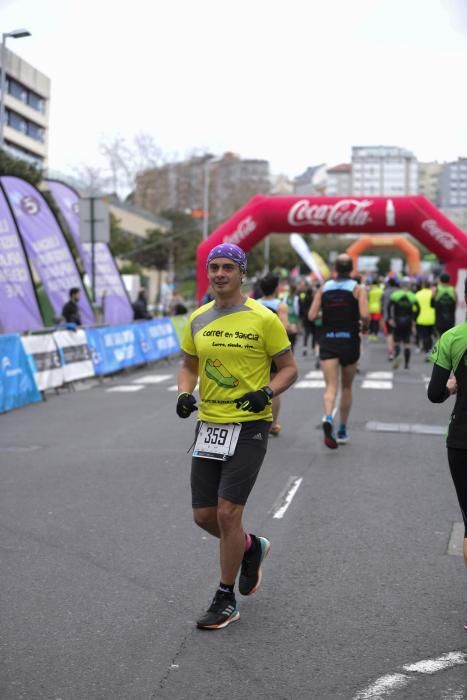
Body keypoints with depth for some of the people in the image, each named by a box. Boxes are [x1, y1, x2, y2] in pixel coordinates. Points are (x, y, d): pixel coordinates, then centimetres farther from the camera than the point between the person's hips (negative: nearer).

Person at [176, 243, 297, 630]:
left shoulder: (263, 319, -8)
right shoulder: (198, 319, 7)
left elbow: (289, 368, -1)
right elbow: (189, 365, 18)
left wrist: (267, 392, -20)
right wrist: (185, 393, -2)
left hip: (249, 426, -5)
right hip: (209, 424, 6)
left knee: (228, 513, -8)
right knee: (204, 516, 8)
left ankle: (226, 600, 10)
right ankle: (252, 547, 39)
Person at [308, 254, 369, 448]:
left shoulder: (324, 288, 4)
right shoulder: (358, 289, -3)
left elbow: (312, 316, -2)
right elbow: (364, 315, -17)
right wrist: (365, 326, 4)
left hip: (328, 341, 1)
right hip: (349, 341, -1)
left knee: (330, 387, -7)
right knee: (346, 388, 16)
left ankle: (328, 418, -36)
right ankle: (342, 431, 24)